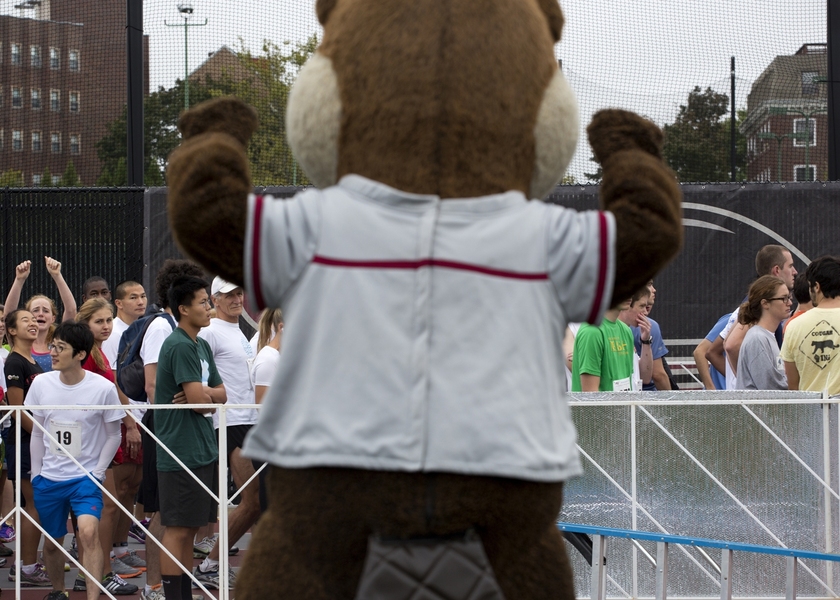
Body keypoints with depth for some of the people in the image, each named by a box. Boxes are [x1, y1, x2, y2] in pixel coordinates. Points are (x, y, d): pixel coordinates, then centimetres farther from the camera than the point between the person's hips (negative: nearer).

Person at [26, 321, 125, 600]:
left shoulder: (103, 388, -13)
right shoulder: (41, 384, -3)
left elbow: (113, 435, -1)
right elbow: (38, 433, 9)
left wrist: (97, 472, -6)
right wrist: (36, 473, 8)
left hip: (86, 477, -4)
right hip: (48, 479, 4)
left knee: (89, 532, -24)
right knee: (52, 543, 12)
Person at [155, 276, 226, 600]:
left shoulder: (202, 346, 15)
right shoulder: (180, 346, -15)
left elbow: (221, 394, 14)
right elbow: (201, 401, -20)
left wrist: (204, 394, -8)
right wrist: (208, 397, 3)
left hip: (203, 450, 9)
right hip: (182, 451, -9)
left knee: (191, 527, 12)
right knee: (177, 529, -5)